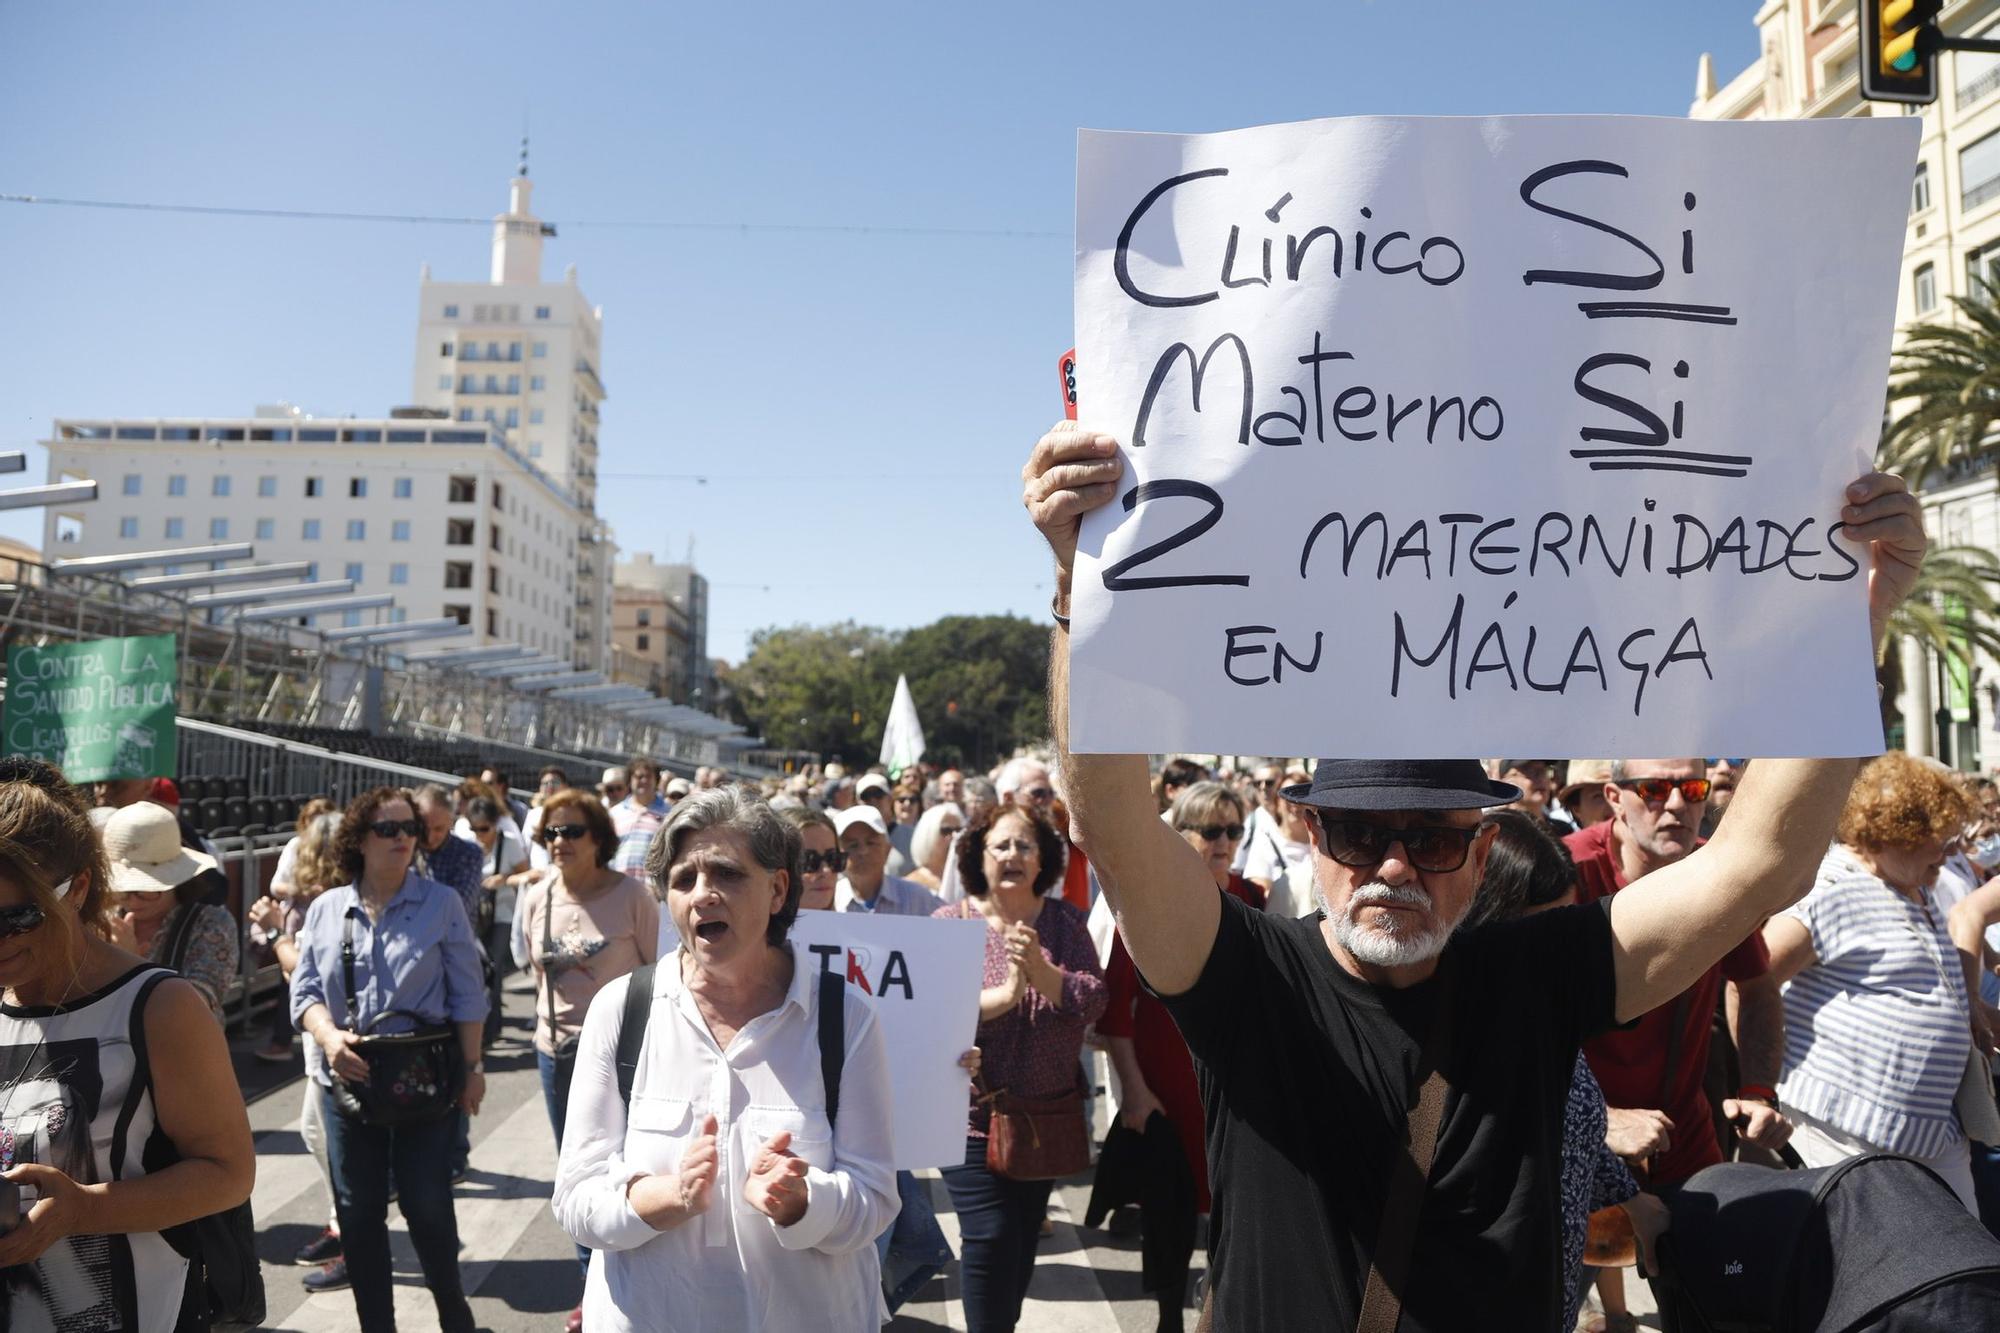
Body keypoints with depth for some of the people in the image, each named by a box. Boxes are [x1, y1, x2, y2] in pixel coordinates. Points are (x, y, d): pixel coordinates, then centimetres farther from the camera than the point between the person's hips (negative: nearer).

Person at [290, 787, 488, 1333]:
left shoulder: (441, 903, -3)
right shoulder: (325, 909, 5)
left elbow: (466, 994, -2)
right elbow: (305, 987, 5)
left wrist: (472, 1067, -5)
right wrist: (329, 1036, -14)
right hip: (347, 1077, 3)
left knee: (427, 1204, 3)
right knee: (357, 1210, 10)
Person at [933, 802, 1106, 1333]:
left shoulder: (1063, 920, 0)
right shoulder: (949, 923, -7)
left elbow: (1093, 1000, -10)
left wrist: (1040, 970, -26)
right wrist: (1006, 994, -27)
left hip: (1047, 1114, 3)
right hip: (975, 1114, -3)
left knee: (1025, 1237, 17)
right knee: (990, 1239, -6)